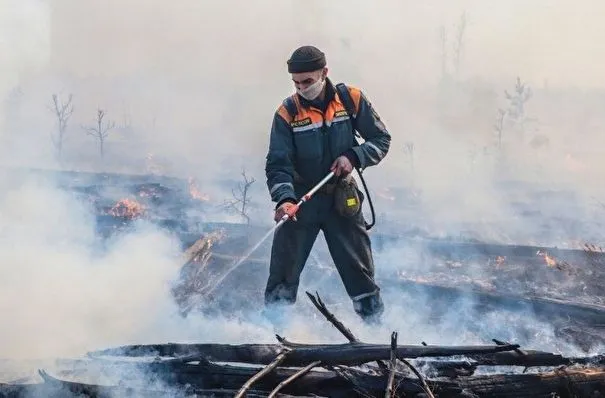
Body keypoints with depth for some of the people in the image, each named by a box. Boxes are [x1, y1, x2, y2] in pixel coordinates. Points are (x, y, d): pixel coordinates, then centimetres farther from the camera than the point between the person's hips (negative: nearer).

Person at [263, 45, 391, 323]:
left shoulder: (351, 99, -6)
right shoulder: (288, 112, -9)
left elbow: (381, 139, 2)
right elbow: (277, 164, -14)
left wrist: (353, 157, -16)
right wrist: (284, 199, -30)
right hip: (300, 199, -1)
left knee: (360, 272, 5)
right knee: (283, 273, 0)